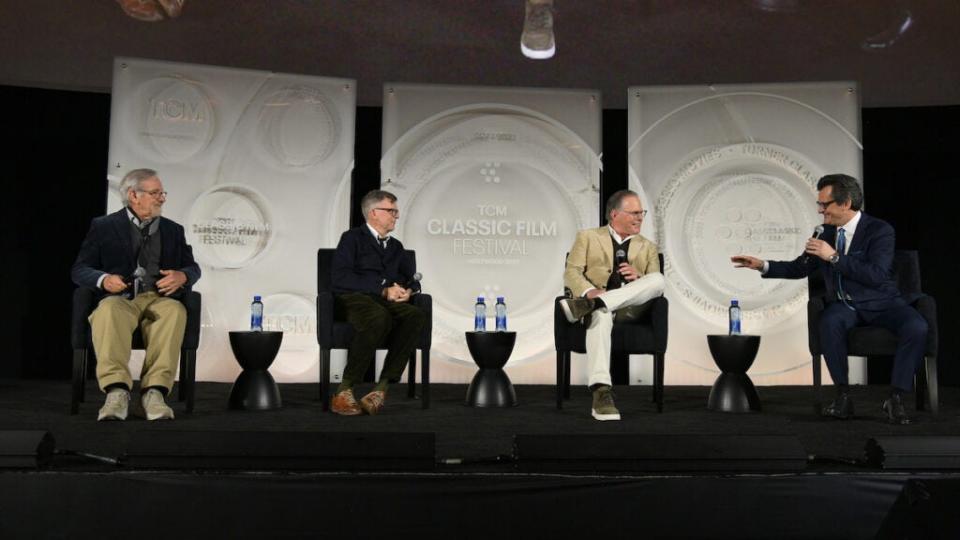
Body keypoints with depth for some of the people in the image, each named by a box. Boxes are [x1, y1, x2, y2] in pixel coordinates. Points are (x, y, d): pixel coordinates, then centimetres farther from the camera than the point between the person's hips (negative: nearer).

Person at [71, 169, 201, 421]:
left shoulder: (173, 230, 21)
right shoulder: (103, 226, 13)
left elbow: (193, 267, 21)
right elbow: (79, 269, 9)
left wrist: (182, 276, -5)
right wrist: (103, 279, -15)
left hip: (159, 299, 2)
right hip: (119, 299, -1)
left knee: (176, 310, -35)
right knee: (109, 309, -38)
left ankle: (154, 391, -40)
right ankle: (117, 391, -42)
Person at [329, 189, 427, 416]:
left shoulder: (396, 246, 28)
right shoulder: (353, 238, 9)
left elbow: (413, 277, 22)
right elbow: (340, 277, -7)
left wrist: (408, 290, -4)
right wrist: (383, 290, -12)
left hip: (387, 302, 5)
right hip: (354, 298, -5)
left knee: (417, 316, -30)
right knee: (380, 318, -41)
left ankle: (381, 389, -34)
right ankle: (344, 391, -33)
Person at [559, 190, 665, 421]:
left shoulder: (648, 247, 25)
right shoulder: (587, 237, 17)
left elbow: (656, 285, 15)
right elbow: (571, 273, 3)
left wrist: (638, 278, -9)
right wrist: (589, 291, -19)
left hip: (631, 306, 2)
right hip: (597, 301, -2)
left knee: (657, 279, -28)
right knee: (600, 315, -40)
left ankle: (584, 306, -40)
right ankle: (601, 392, -52)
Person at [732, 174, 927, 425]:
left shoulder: (880, 230, -11)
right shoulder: (827, 232, 5)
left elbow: (877, 275, -24)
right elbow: (799, 268, 14)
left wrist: (835, 257, -25)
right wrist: (763, 265, 2)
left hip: (881, 303, -2)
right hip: (844, 305, 3)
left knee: (916, 328, -31)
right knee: (829, 323, -33)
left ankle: (896, 398, -18)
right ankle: (843, 396, -21)